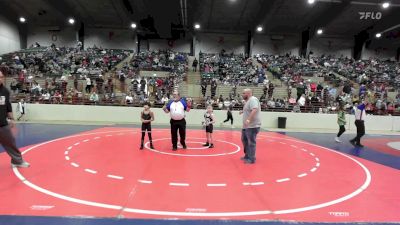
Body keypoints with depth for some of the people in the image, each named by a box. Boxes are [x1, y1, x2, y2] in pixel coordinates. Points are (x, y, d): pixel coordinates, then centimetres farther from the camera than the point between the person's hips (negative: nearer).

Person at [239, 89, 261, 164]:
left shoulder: (253, 100, -16)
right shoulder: (248, 101, 15)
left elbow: (254, 110, -32)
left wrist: (248, 119, -39)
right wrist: (243, 111, 27)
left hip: (252, 126, -11)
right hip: (246, 126, 11)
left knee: (251, 142, -2)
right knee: (244, 140, 20)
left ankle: (251, 159, 9)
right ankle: (247, 156, 33)